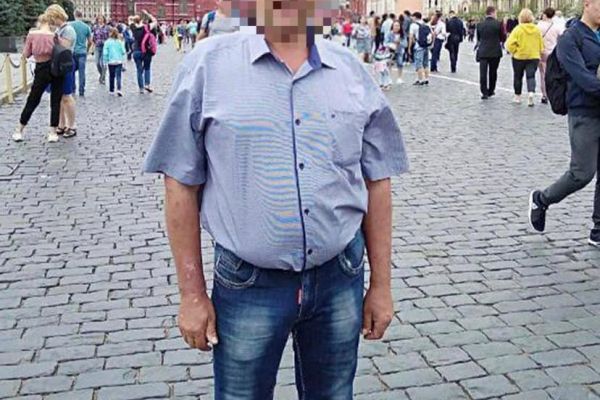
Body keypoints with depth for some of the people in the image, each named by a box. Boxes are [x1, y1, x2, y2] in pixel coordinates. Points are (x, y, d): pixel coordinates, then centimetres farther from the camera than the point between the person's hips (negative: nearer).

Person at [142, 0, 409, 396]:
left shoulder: (352, 71, 2)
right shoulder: (209, 63, -6)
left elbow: (376, 184, 6)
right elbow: (182, 186, -4)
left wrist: (381, 285, 6)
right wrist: (193, 294, -3)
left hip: (340, 278, 3)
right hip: (248, 286, -2)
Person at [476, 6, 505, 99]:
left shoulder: (479, 24, 1)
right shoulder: (498, 24, -8)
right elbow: (503, 38, -2)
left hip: (482, 52, 1)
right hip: (495, 52, -1)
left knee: (483, 73, -1)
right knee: (493, 72, 14)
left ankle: (484, 92, -8)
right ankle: (490, 91, 23)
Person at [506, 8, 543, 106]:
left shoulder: (518, 29, -11)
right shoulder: (537, 29, 0)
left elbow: (510, 43, -17)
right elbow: (541, 44, 5)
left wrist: (514, 51, -2)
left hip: (519, 57, -2)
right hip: (534, 57, 2)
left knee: (518, 77, 13)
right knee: (531, 76, 2)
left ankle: (517, 97, 22)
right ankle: (531, 92, -24)